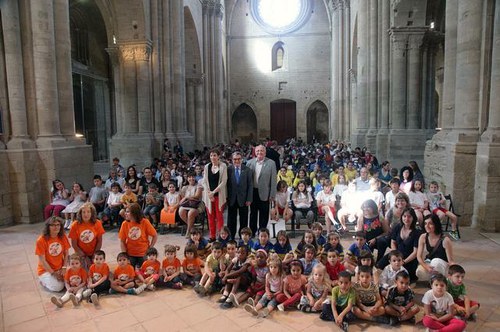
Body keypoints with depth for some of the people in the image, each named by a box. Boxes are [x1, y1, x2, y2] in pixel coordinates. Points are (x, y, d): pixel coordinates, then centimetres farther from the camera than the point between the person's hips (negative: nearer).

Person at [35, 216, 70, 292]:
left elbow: (66, 254, 2)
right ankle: (44, 280, 9)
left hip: (60, 268, 4)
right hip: (46, 269, -4)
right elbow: (42, 261, -15)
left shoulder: (63, 237, -4)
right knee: (58, 287, -22)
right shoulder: (41, 240, -17)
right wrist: (53, 273, -16)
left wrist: (64, 268, -11)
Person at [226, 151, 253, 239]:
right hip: (231, 199, 0)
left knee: (243, 220, 8)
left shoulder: (247, 170, 0)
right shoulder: (228, 169, -1)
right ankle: (231, 237, 19)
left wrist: (249, 199, -5)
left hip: (243, 199, 0)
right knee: (231, 220, 8)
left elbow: (250, 185, 0)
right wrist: (226, 198, -6)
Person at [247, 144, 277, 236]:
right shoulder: (250, 162, 1)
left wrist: (272, 195, -8)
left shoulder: (271, 163, -6)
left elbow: (273, 180, -6)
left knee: (263, 214, 8)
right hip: (252, 192, 3)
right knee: (253, 213, 15)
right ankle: (252, 232, 29)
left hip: (264, 193, -2)